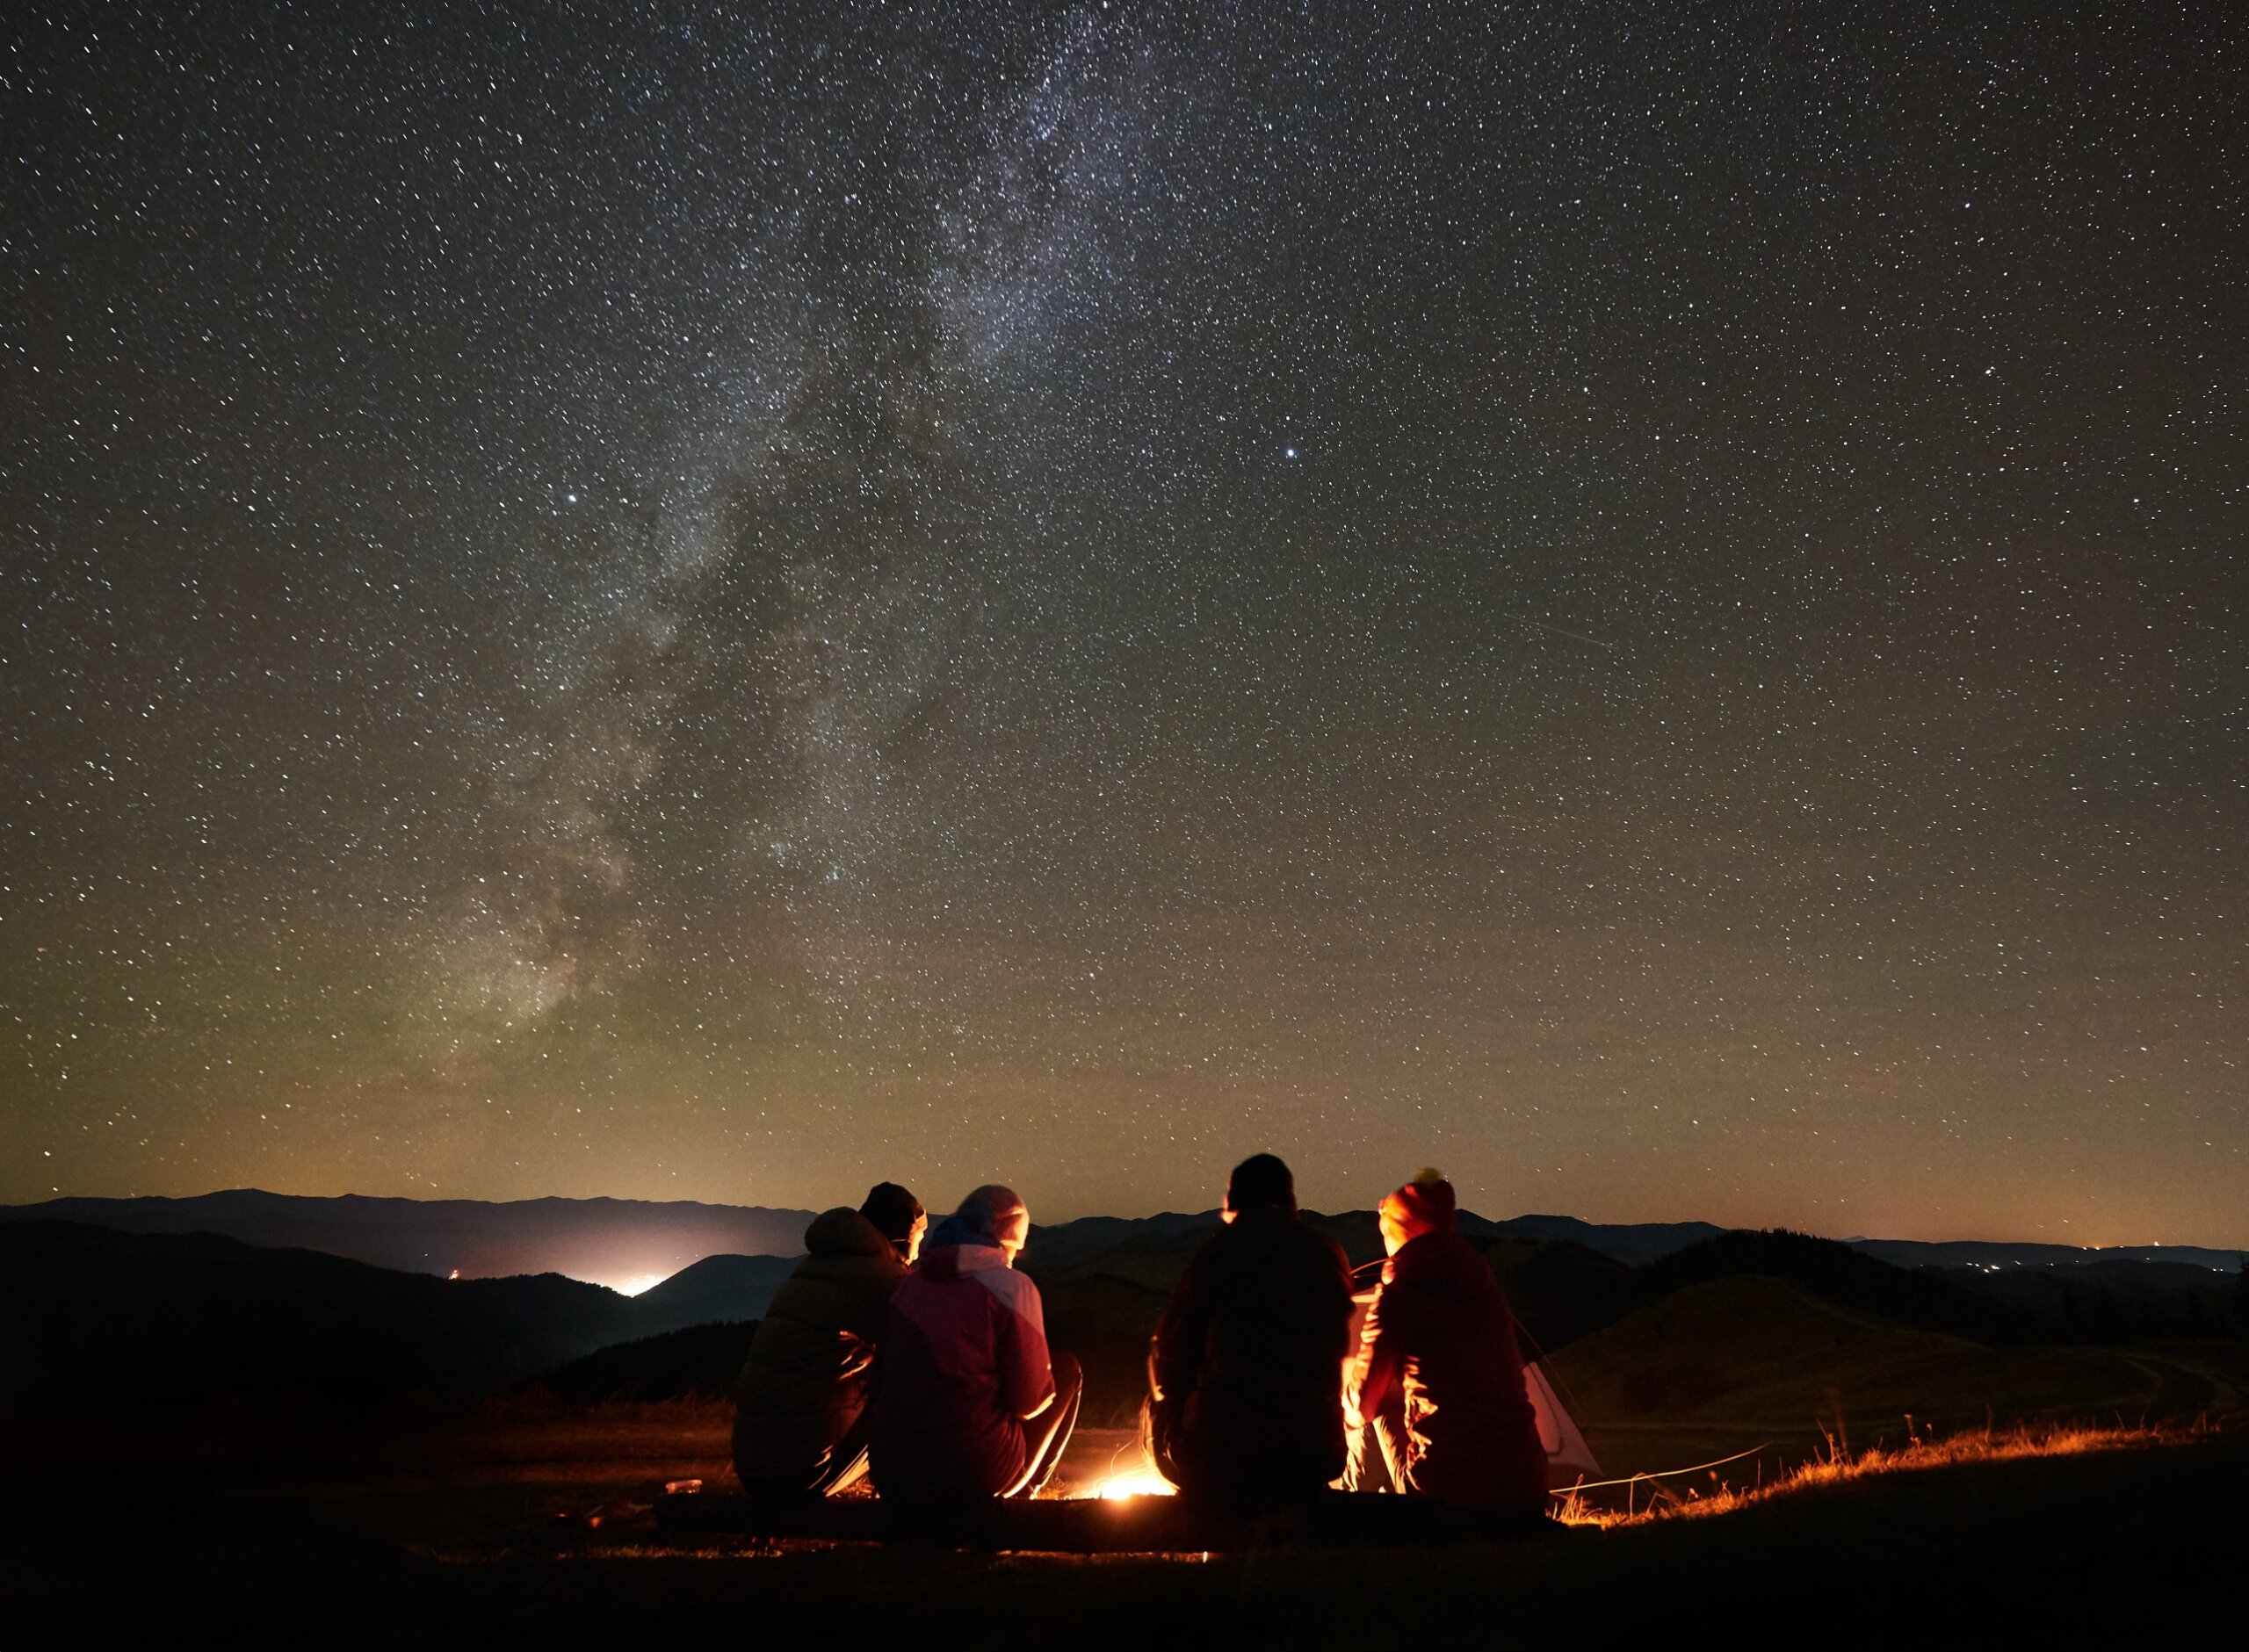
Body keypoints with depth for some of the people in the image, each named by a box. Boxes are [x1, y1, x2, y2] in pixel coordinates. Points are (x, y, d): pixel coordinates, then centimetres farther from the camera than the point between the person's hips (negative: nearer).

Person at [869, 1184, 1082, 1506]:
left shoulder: (910, 1283, 9)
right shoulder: (1012, 1286, -8)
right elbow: (1030, 1401, -6)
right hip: (974, 1478, -6)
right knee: (1067, 1370, 17)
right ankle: (1023, 1492, 22)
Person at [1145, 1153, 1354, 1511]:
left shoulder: (1218, 1253, -2)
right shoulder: (1329, 1254, 8)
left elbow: (1168, 1360, 2)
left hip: (1222, 1461, -4)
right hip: (1314, 1462, 4)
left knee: (1158, 1410, 25)